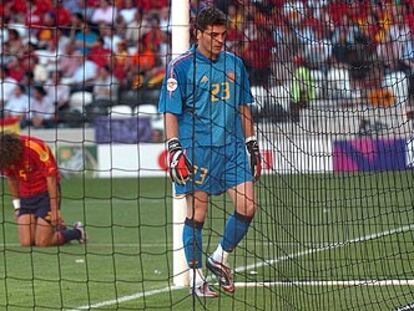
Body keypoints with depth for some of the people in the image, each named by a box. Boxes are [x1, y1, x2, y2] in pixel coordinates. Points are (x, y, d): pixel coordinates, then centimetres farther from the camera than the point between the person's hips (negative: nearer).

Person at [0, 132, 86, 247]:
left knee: (42, 242, -12)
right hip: (26, 196, 6)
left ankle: (77, 232, 14)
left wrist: (55, 210, -16)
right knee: (26, 242, -7)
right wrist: (17, 206, 10)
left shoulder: (36, 148, -24)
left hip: (46, 193, -5)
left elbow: (51, 178, -18)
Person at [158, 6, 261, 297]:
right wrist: (174, 149, -14)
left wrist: (252, 144, 17)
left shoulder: (235, 63, 11)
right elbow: (170, 111, -5)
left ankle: (220, 258, 18)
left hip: (232, 146, 5)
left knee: (247, 207, -3)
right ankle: (197, 278, 8)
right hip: (196, 149, -5)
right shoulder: (181, 66, -5)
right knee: (197, 213, -2)